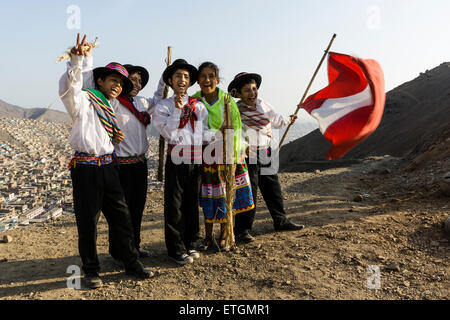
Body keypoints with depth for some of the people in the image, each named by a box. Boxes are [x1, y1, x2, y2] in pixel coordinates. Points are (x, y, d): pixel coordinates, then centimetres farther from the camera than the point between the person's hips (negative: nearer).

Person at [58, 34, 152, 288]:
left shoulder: (111, 109, 20)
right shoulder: (84, 100, -2)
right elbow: (68, 87, -24)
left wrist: (116, 138, 8)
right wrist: (77, 60, -38)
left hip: (108, 166, 7)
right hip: (86, 168, -6)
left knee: (121, 215, 9)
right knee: (87, 221, 2)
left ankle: (132, 263, 21)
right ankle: (91, 270, 19)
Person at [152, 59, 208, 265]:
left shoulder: (198, 105, 13)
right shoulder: (163, 106, 4)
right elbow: (168, 133, -9)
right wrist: (177, 109, -12)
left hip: (197, 159, 3)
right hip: (177, 159, -3)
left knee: (192, 203, 11)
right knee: (174, 205, 0)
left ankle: (190, 245, 25)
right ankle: (176, 250, 12)